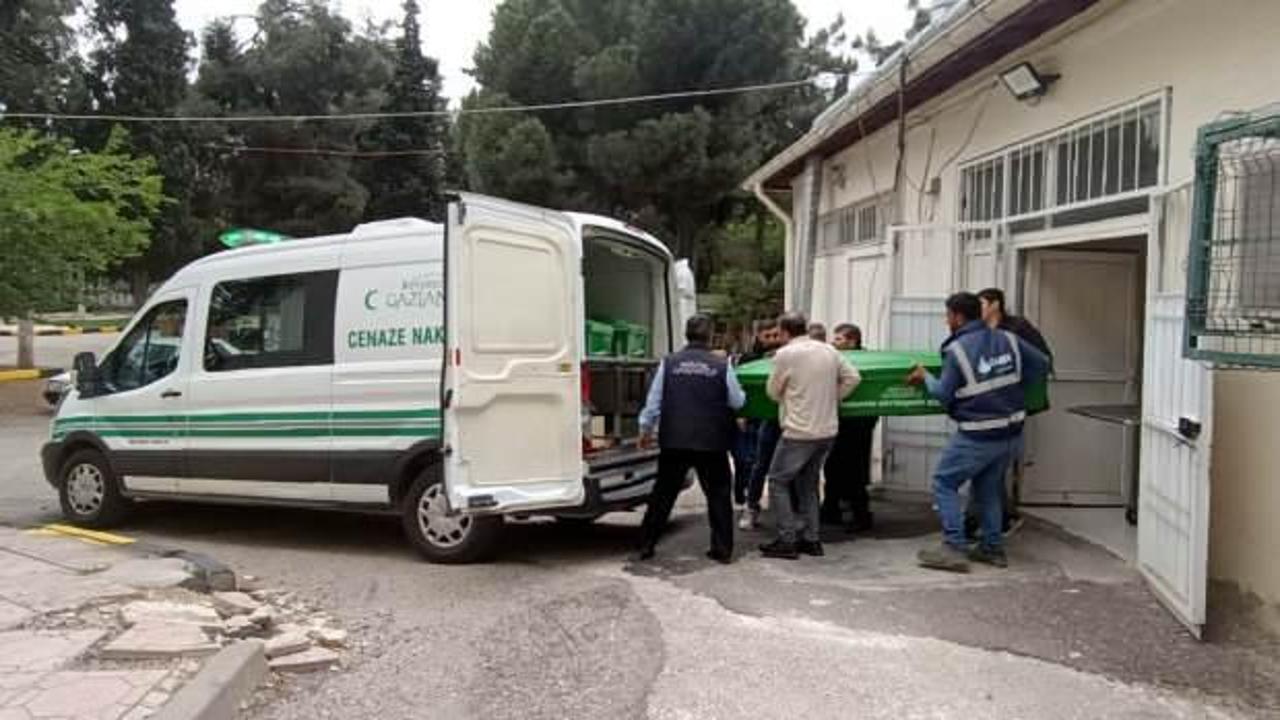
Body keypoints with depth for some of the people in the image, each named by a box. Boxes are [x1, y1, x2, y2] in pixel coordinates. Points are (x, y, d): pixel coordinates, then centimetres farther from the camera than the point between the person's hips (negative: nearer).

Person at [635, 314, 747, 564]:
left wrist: (646, 430, 14)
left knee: (663, 494, 11)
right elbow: (737, 402, 3)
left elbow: (653, 401, 1)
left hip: (674, 442, 1)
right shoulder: (721, 366, -4)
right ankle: (723, 550, 12)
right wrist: (740, 394, 26)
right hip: (712, 443, -1)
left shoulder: (668, 363, -1)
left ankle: (645, 546, 16)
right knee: (718, 495, 11)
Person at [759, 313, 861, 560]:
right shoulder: (829, 350, 7)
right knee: (808, 484, 19)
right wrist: (832, 398, 13)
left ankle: (787, 540, 2)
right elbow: (852, 377, 8)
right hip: (828, 430, 7)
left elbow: (773, 392, -1)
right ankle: (811, 539, 20)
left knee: (778, 481, 6)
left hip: (799, 431, -7)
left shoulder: (785, 354, -10)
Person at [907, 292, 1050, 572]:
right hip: (1012, 433, 7)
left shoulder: (957, 349, -14)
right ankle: (993, 548, 25)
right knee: (988, 486, 21)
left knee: (944, 482, 4)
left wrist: (925, 377, 6)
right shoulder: (1008, 340, 3)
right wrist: (1014, 386, 16)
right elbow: (1042, 364, 8)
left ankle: (954, 549, -2)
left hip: (977, 437, -7)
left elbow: (945, 394, -11)